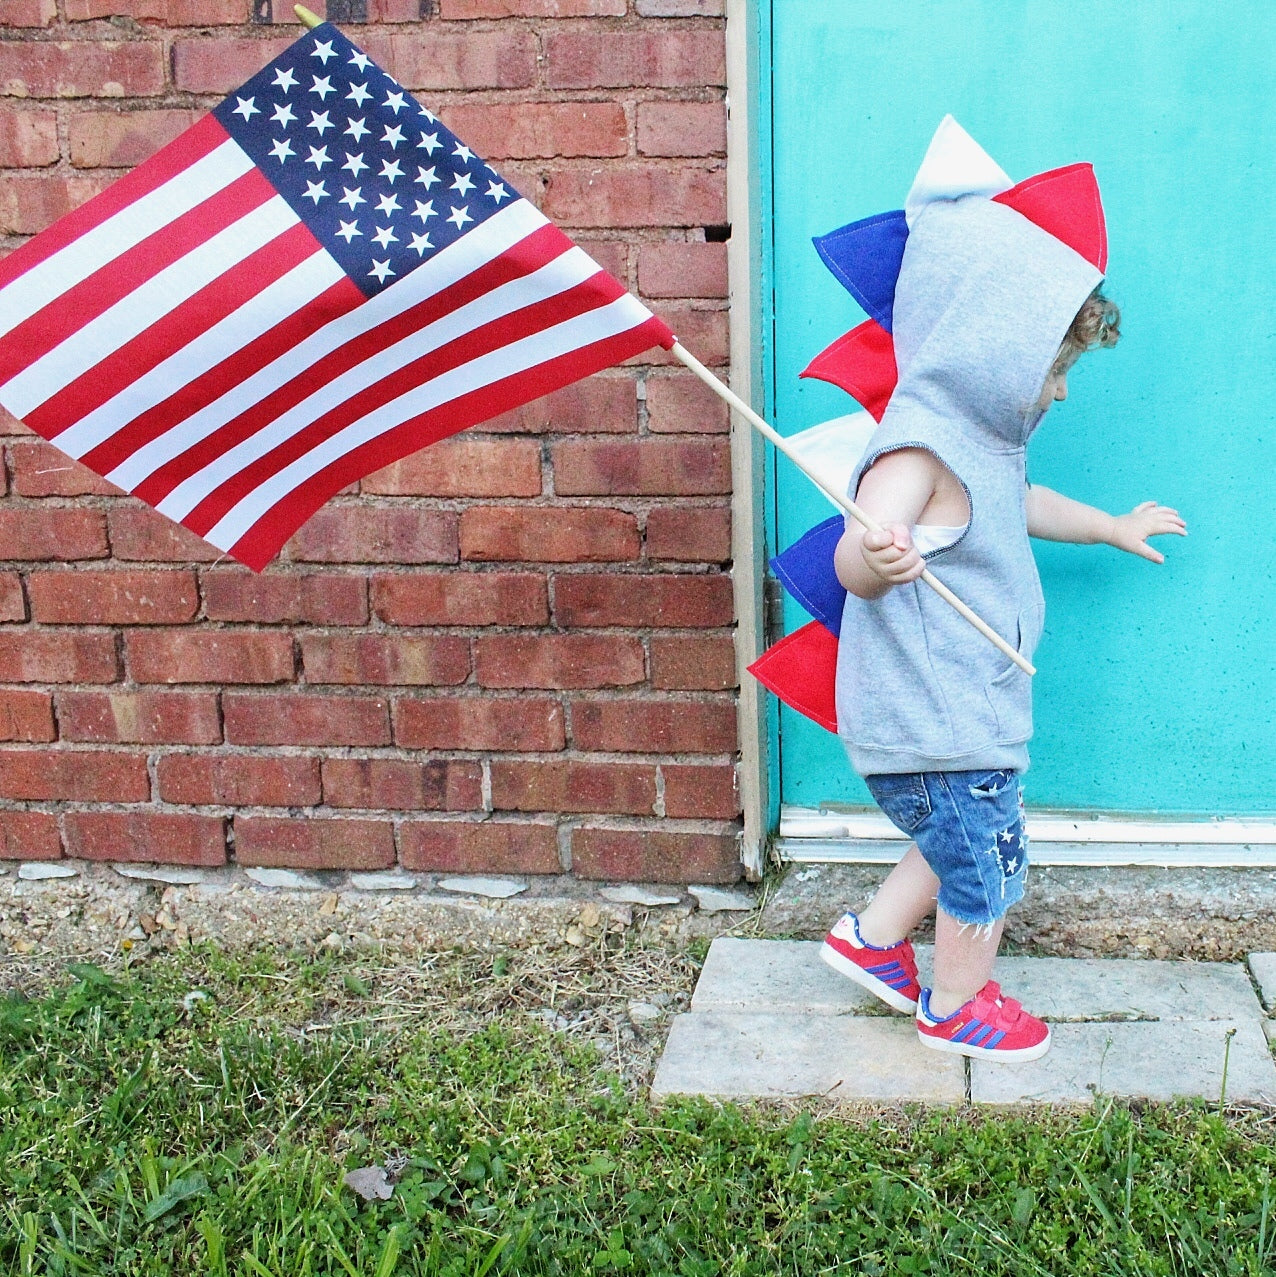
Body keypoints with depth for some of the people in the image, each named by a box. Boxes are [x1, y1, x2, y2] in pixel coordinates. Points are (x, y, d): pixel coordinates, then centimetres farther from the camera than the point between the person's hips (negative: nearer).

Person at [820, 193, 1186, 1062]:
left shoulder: (980, 441, 9)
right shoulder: (921, 450, -26)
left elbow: (1023, 504, 31)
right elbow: (853, 562, -38)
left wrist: (1111, 527, 43)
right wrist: (877, 557, -62)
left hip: (966, 710, 10)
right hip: (932, 722, -10)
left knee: (964, 846, 25)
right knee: (988, 868, 7)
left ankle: (873, 937, 40)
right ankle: (956, 1007, 29)